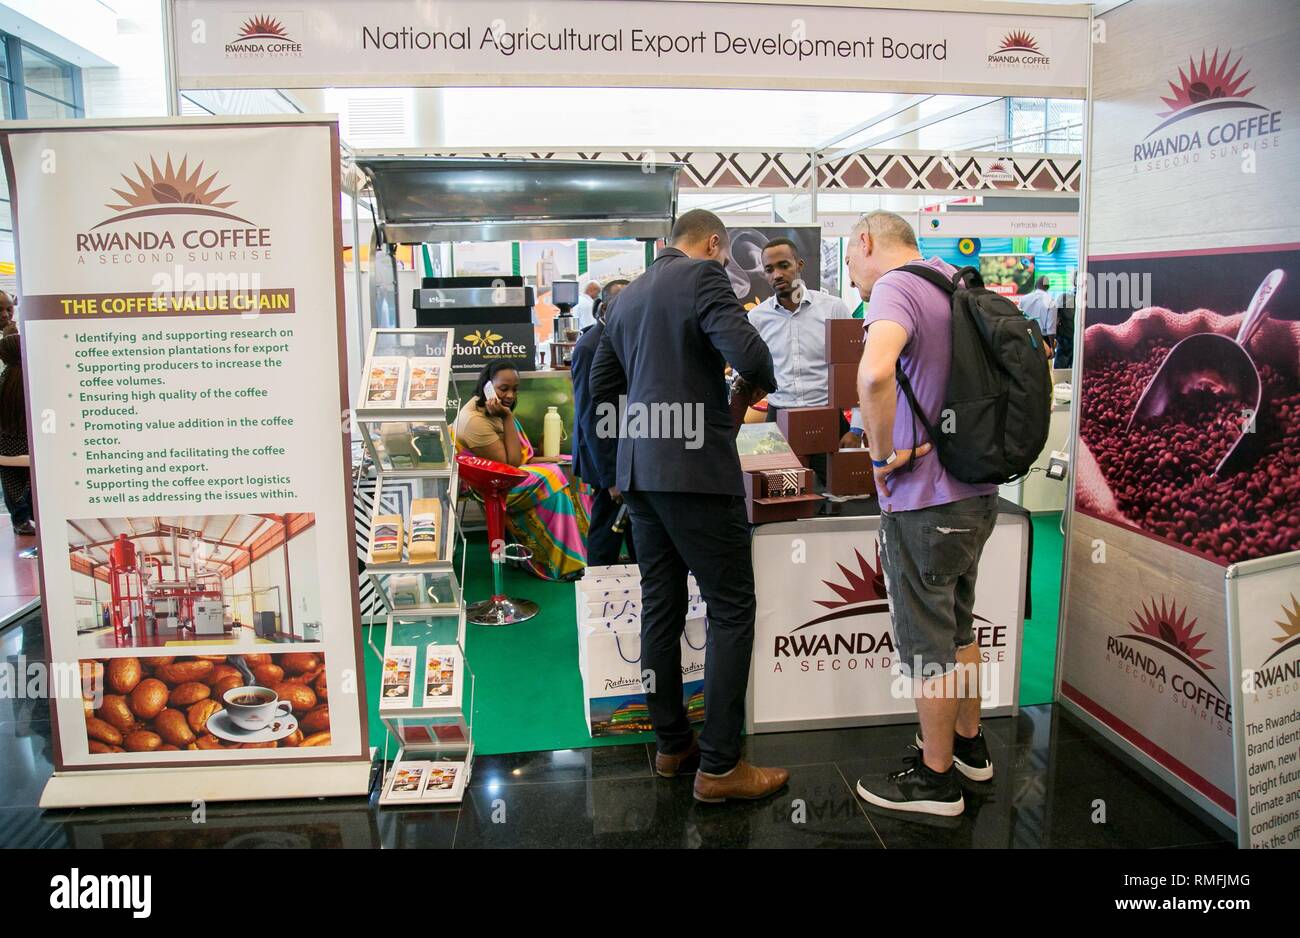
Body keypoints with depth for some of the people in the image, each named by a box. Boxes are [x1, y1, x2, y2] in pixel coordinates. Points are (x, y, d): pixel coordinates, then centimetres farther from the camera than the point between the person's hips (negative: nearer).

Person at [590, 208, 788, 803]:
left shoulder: (628, 295, 17)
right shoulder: (703, 275, -6)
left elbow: (602, 385, 21)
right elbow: (747, 352, -20)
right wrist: (759, 383, 1)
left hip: (639, 469, 8)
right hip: (696, 467, -8)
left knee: (660, 607, 13)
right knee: (731, 608, -1)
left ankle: (671, 745, 23)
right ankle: (719, 766, 2)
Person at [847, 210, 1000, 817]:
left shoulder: (896, 286, -16)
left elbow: (874, 372, -39)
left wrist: (882, 452, -22)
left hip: (922, 503, -9)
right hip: (976, 493, 9)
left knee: (927, 646, 5)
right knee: (958, 630, 23)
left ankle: (936, 778, 20)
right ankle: (969, 745, 39)